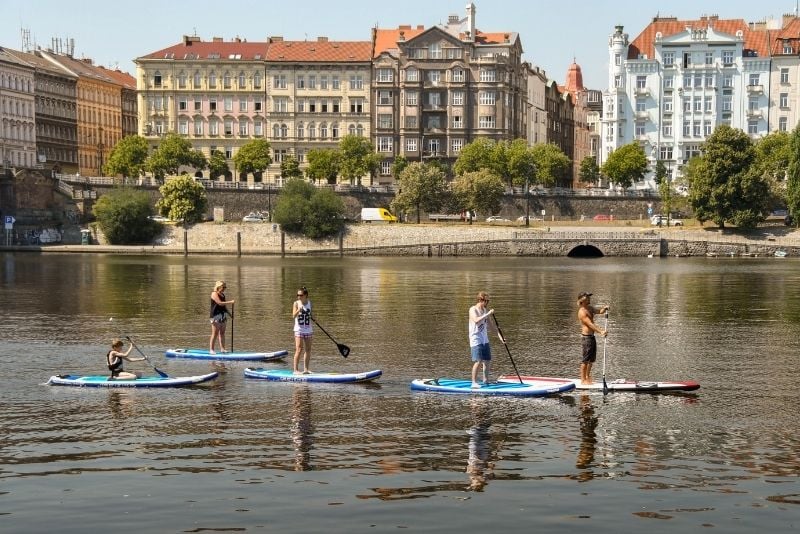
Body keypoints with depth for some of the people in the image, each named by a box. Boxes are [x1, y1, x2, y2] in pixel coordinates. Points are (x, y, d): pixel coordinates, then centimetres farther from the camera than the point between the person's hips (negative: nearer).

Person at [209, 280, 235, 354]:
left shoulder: (223, 295, 16)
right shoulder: (214, 294, -10)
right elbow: (220, 303, -22)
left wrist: (229, 313, 14)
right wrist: (230, 302, -21)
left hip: (222, 315, 9)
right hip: (216, 315, -9)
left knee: (222, 332, 8)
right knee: (215, 333, -9)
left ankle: (222, 349, 10)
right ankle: (211, 349, -6)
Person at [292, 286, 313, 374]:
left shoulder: (309, 303, 7)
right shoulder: (296, 303, -7)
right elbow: (294, 316, -19)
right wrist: (299, 310, -35)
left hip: (308, 330, 5)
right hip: (299, 330, -5)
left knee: (308, 350, 8)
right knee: (299, 349, -11)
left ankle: (306, 369, 16)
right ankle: (295, 369, -9)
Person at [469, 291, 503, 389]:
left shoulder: (484, 310, 12)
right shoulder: (473, 309, -11)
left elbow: (490, 324, 19)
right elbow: (476, 320, -30)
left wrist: (499, 334, 14)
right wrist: (488, 314, -29)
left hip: (484, 340, 8)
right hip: (476, 340, -8)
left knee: (488, 361, 11)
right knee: (478, 361, -14)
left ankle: (486, 381, 25)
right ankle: (474, 383, -10)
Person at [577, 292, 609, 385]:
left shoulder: (590, 308, 11)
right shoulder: (582, 312, -18)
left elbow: (599, 311, 11)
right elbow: (590, 324, -24)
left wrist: (604, 308, -12)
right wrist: (601, 332, -32)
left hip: (591, 336, 10)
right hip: (586, 337, -10)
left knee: (592, 359, 17)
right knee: (585, 360, -4)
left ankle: (588, 377, 28)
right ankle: (583, 380, 3)